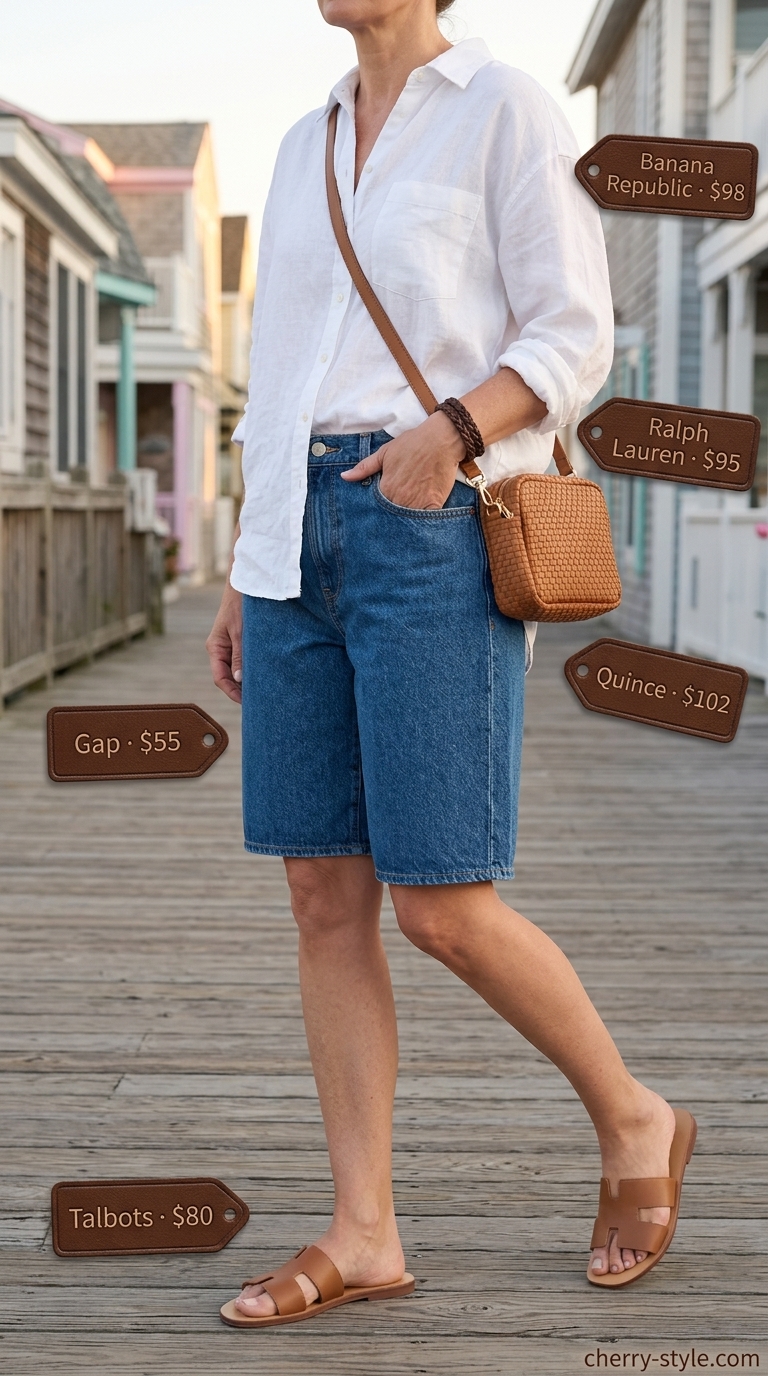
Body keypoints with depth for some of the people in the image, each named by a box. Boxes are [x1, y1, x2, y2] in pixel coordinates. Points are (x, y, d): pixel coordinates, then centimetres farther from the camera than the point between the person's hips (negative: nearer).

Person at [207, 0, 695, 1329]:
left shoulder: (510, 109, -1)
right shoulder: (307, 150, 19)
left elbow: (574, 340, -6)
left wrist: (450, 430, -24)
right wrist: (245, 576, 14)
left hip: (439, 536, -7)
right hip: (309, 537, 7)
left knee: (442, 910, -9)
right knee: (325, 896, 1)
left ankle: (631, 1119, 16)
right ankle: (363, 1235, 8)